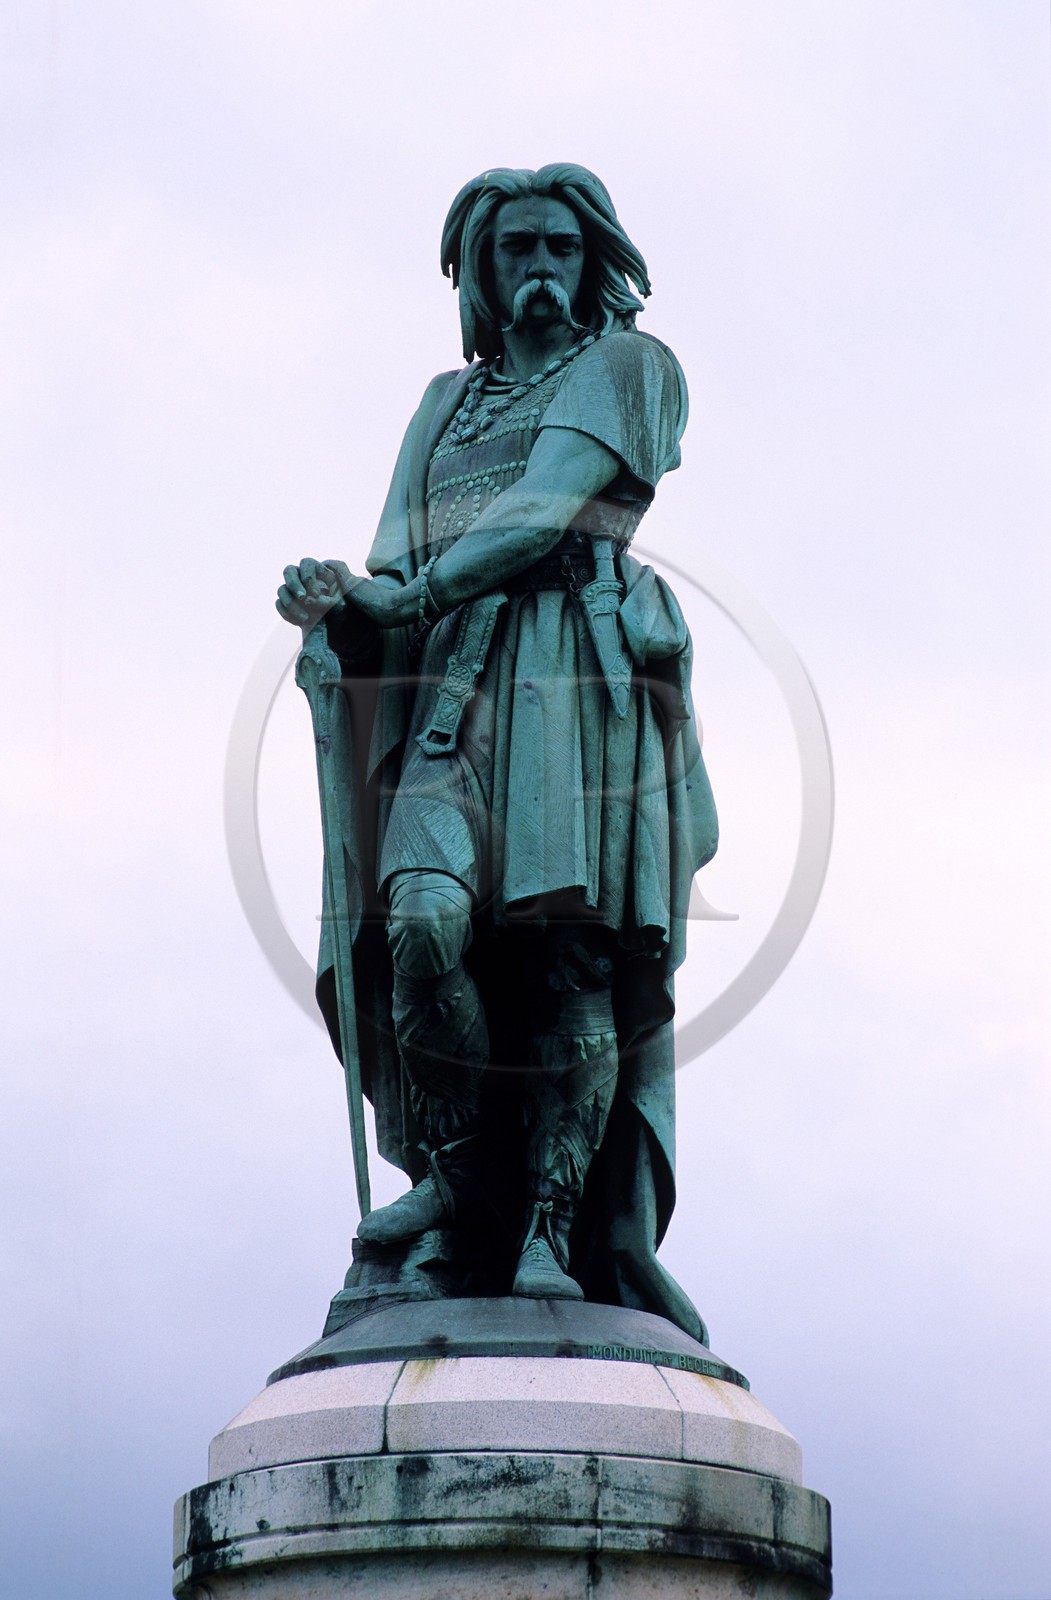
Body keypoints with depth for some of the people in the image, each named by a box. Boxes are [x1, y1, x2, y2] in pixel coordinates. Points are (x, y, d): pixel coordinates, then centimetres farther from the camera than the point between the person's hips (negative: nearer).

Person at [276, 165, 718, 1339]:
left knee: (571, 944, -18)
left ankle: (551, 1227, -20)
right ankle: (458, 1168, -6)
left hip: (580, 671, -4)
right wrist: (346, 600, -7)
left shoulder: (625, 366, 14)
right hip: (457, 682, 4)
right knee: (425, 922, -20)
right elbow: (401, 554, 17)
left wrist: (403, 594, -9)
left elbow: (547, 511, -3)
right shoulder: (447, 401, 29)